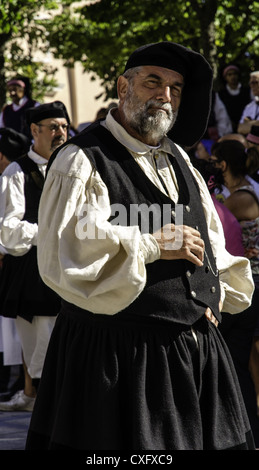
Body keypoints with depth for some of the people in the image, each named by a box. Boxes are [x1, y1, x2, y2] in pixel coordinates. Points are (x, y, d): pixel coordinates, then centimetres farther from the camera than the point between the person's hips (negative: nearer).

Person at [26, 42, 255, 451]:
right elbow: (65, 252, -21)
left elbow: (209, 240, 26)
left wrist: (216, 296, 7)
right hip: (119, 359, -7)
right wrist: (154, 245, -16)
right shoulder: (82, 161, -8)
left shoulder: (177, 159, 16)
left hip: (196, 354, 7)